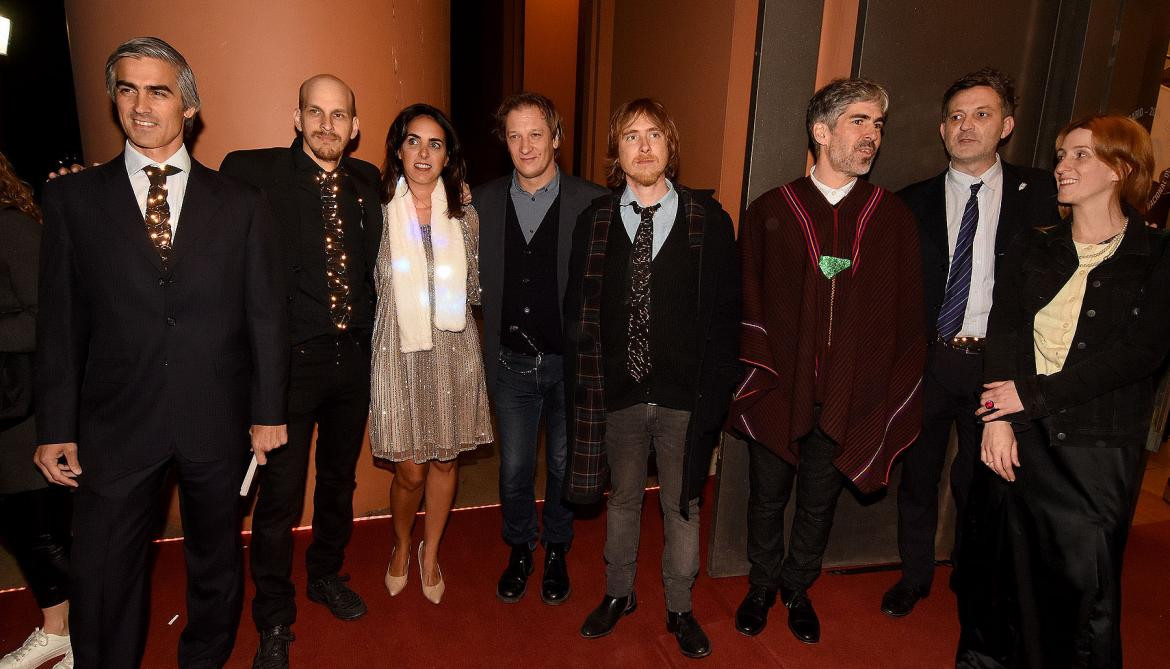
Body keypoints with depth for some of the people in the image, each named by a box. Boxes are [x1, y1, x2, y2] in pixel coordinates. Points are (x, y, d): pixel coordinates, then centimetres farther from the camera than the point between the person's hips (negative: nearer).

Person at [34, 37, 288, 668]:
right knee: (98, 576, 7)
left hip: (217, 421, 1)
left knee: (216, 559, 17)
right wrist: (56, 428, -1)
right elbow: (59, 322, 1)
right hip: (115, 425, 0)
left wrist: (268, 411, -2)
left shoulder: (239, 203, 1)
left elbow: (266, 314, 0)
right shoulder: (72, 198, 2)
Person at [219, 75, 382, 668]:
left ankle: (327, 575, 44)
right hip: (290, 358, -4)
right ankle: (273, 621, 27)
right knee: (279, 495, 5)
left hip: (353, 355, 5)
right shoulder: (255, 172, -9)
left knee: (340, 478, 20)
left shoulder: (367, 181, 6)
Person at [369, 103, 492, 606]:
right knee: (410, 470, 2)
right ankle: (401, 546, 34)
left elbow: (474, 289, 9)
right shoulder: (377, 210, -4)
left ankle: (430, 553, 36)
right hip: (400, 352, -2)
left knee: (446, 459, 12)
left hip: (453, 352, 2)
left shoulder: (464, 215, 2)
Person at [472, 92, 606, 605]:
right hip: (511, 364, 2)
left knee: (563, 466, 16)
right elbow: (473, 278, 7)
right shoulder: (483, 202, 1)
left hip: (571, 363, -2)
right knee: (514, 470, 14)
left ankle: (556, 551, 40)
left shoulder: (593, 204, -9)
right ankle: (519, 549, 40)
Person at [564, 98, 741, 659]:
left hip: (685, 397, -1)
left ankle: (679, 608, 36)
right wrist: (581, 380, -2)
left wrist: (717, 390, -7)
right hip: (618, 393, 1)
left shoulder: (708, 220, -3)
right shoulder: (594, 221, 1)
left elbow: (724, 312, -3)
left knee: (682, 505, 14)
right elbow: (576, 311, 3)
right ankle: (618, 594, 41)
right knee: (622, 498, 19)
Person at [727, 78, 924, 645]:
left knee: (819, 503, 18)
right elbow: (747, 304, -2)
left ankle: (798, 588, 41)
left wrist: (884, 394, -6)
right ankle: (762, 585, 40)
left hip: (849, 400, 1)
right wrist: (759, 375, -8)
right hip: (776, 392, -1)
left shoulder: (893, 218, 0)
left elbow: (905, 315, 0)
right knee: (768, 498, 16)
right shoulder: (769, 213, -4)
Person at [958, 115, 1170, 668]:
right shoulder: (1032, 249, 8)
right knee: (1021, 567, 11)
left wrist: (1032, 395, -14)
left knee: (1087, 577, 2)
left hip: (1101, 443, -2)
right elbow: (1004, 332, -2)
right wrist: (1000, 419, -13)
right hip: (1027, 437, 3)